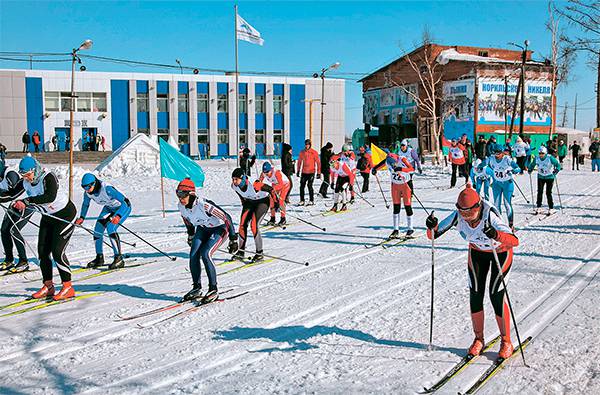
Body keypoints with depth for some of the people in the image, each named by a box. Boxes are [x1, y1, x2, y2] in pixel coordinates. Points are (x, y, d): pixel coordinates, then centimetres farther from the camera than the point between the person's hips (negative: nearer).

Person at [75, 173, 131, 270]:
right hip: (109, 208, 7)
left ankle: (119, 258, -20)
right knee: (98, 229, -3)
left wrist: (118, 216, -52)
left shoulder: (106, 189, -36)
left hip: (123, 207, -7)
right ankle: (99, 258, 13)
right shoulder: (87, 192, -14)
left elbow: (125, 201, -40)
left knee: (110, 228, -25)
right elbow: (85, 204, 9)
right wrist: (81, 217, -2)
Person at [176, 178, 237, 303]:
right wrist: (190, 236, 20)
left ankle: (213, 289, -11)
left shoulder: (204, 205, -35)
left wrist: (233, 239, -23)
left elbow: (226, 217, -28)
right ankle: (196, 288, 6)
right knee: (193, 255, -9)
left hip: (220, 228, -7)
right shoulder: (181, 206, -14)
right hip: (203, 228, 7)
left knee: (205, 254, -23)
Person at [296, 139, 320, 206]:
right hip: (304, 172, 4)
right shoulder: (302, 152, 7)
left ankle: (311, 201, 0)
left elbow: (318, 163, -2)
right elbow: (299, 162, 16)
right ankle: (302, 201, 11)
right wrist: (298, 171, 14)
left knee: (309, 185, -10)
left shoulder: (314, 153, -4)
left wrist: (318, 172, -5)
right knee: (302, 186, 2)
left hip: (311, 172, -4)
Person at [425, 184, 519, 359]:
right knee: (475, 294, -1)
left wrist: (496, 235, -65)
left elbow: (515, 240, -47)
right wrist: (432, 227, -43)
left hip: (501, 251, -4)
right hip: (477, 252, 4)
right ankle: (479, 339, 16)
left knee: (496, 295, -9)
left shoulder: (490, 216, -38)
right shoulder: (457, 216, -27)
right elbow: (433, 235, -21)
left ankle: (506, 341, 9)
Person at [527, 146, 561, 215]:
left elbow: (558, 165, -12)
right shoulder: (537, 158, -6)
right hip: (540, 177, 4)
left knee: (548, 193, -5)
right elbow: (532, 164, 13)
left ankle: (551, 208, 6)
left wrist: (555, 172, -25)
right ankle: (538, 208, 13)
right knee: (539, 192, 4)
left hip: (549, 177, -4)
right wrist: (530, 170, -3)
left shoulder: (550, 158, -18)